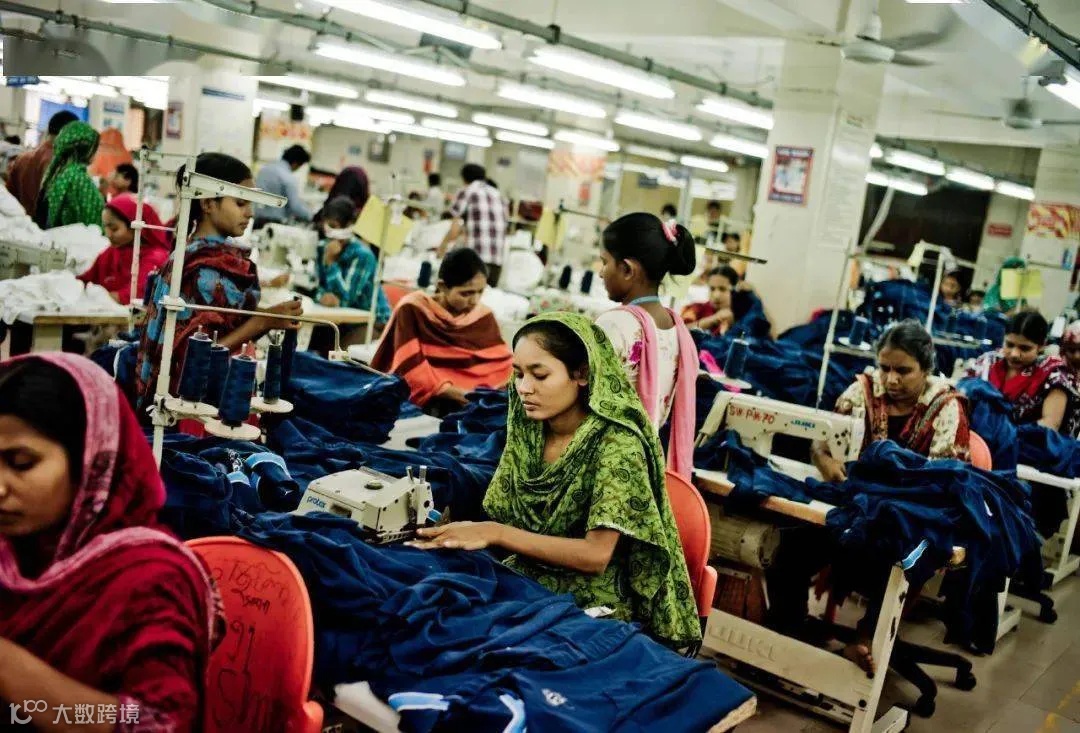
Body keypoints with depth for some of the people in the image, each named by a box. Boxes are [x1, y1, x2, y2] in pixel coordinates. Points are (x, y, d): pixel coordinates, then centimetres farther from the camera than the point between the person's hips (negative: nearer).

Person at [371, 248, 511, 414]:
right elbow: (409, 365, -12)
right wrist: (447, 391, -22)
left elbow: (502, 362, 4)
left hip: (471, 403, 4)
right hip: (422, 402, -4)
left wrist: (483, 391, -15)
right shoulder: (412, 309, -5)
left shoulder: (484, 316, 5)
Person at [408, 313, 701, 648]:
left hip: (592, 607, -5)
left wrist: (494, 534, -27)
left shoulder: (617, 443, -16)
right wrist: (456, 533, -15)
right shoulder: (527, 433, 1)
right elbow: (503, 522, 5)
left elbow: (595, 555, -21)